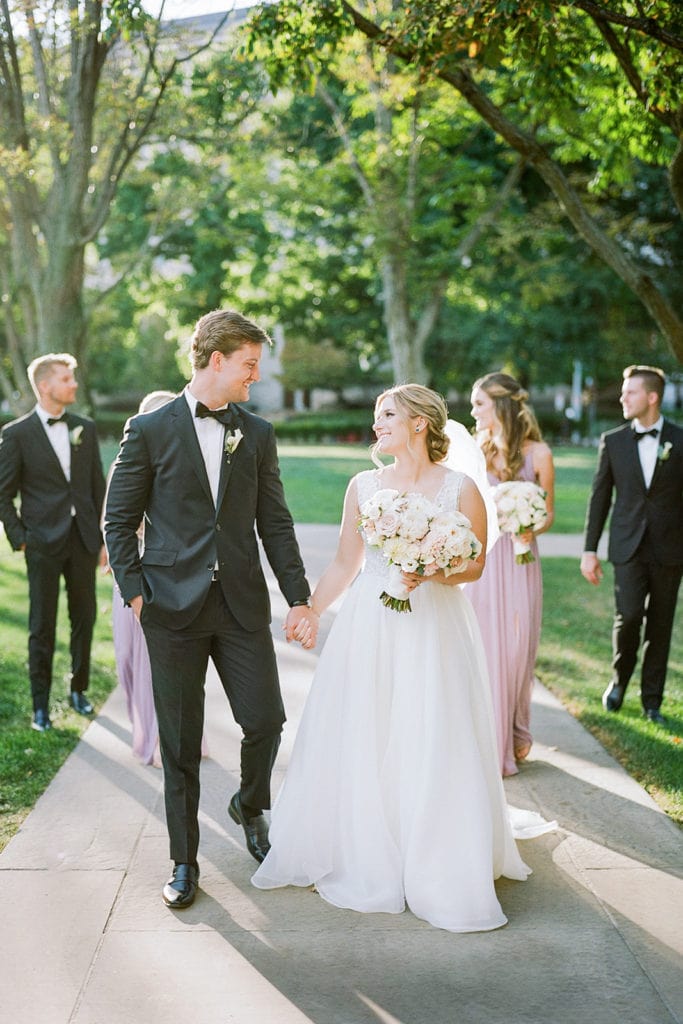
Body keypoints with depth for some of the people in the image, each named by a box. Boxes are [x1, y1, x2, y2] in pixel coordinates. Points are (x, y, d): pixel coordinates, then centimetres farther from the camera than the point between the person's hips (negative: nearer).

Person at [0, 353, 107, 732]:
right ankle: (41, 704, 14)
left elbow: (98, 487, 10)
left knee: (85, 618, 11)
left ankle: (78, 689, 29)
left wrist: (103, 538, 8)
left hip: (83, 540, 4)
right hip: (44, 543, -4)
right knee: (42, 626, 3)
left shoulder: (85, 428, 7)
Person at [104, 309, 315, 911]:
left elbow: (275, 523, 10)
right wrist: (134, 592, -6)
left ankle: (250, 807, 34)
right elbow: (119, 519, 3)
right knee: (180, 742, 5)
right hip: (174, 607, -2)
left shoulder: (258, 434, 9)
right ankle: (184, 862, 21)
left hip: (242, 604, 3)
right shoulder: (150, 431, -1)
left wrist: (299, 599, 5)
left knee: (266, 721, 2)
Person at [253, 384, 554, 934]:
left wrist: (432, 574, -18)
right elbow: (344, 564, 10)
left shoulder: (460, 488, -4)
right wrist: (307, 613, 8)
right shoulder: (363, 485, 5)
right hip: (369, 630, 3)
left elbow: (475, 564, 0)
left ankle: (440, 872, 18)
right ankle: (368, 862, 26)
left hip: (434, 630, -3)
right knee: (362, 747, 6)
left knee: (431, 751, 0)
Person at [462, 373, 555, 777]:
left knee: (515, 648, 4)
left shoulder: (537, 453, -3)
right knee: (480, 648, 3)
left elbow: (548, 515, 2)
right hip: (477, 557, 2)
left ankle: (513, 737, 22)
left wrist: (531, 529, -18)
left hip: (517, 560, -2)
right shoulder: (476, 449, 5)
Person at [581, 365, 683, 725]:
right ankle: (620, 678, 13)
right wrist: (589, 549, 4)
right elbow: (599, 498, 7)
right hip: (628, 547, 0)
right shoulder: (613, 441, 5)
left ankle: (651, 701, 19)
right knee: (628, 616, -14)